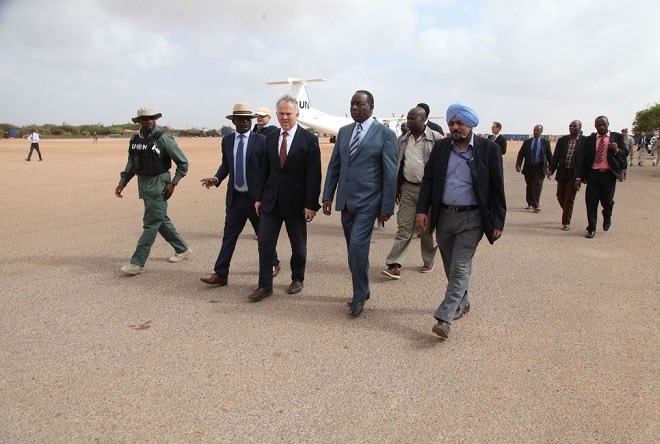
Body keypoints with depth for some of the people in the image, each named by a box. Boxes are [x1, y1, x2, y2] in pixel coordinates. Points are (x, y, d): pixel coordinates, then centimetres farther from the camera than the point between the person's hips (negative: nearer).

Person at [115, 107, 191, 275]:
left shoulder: (163, 139, -11)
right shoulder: (135, 140, 8)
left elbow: (183, 163, -8)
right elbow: (131, 164, 18)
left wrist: (173, 183, -13)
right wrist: (122, 183, 9)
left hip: (158, 184, -8)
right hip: (143, 184, 8)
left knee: (151, 223, -5)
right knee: (160, 220, 16)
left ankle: (138, 263, -2)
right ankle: (182, 249, 31)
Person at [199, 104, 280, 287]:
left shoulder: (261, 140, -7)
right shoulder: (227, 140, 5)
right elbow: (225, 165, 13)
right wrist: (216, 178, -6)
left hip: (255, 196, -3)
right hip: (235, 197, 3)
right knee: (229, 235, 4)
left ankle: (273, 264, 35)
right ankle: (220, 274, 8)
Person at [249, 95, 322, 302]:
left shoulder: (309, 139, -8)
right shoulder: (270, 138, 7)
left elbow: (313, 175, -11)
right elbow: (265, 171, 11)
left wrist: (311, 204, -14)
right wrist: (259, 197, 8)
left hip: (295, 202, -3)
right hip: (271, 200, 4)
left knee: (298, 245, 12)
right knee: (265, 243, 0)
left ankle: (297, 279, 31)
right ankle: (265, 285, 10)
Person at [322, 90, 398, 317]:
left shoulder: (385, 134, -6)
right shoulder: (343, 132, 10)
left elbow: (390, 173, -7)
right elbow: (334, 166, 12)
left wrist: (387, 207, -9)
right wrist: (327, 196, 7)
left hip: (368, 201, -5)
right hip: (346, 200, 6)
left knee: (357, 246, -13)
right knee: (356, 249, 13)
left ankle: (359, 296, 4)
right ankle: (362, 290, 29)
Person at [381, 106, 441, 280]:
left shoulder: (436, 139, -7)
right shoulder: (403, 141, 8)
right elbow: (398, 165, 13)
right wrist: (396, 189, 11)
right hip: (407, 189, 3)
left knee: (427, 228, 10)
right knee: (404, 228, 0)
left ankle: (428, 262, 28)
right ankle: (394, 265, -3)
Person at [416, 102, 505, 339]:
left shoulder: (489, 149, -6)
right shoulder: (441, 146, 4)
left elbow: (497, 188, -4)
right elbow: (428, 180, 6)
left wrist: (497, 222, -6)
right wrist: (422, 210, -4)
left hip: (471, 219, -4)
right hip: (444, 216, 4)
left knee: (460, 268, -8)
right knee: (451, 267, 16)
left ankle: (444, 318, -8)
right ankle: (462, 302, 37)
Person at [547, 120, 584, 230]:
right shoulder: (562, 140, 6)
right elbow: (556, 156, 6)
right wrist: (551, 169, -5)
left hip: (574, 174, -4)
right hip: (562, 172, 4)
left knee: (569, 199, -1)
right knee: (560, 196, 11)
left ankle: (566, 222, 8)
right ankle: (567, 214, 37)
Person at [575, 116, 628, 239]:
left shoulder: (617, 137, 6)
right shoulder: (589, 140, 7)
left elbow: (625, 153, 5)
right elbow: (582, 158, 4)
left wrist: (616, 150, -18)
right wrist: (579, 177, -3)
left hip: (609, 174, -1)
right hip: (593, 174, 1)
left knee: (607, 201, 0)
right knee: (591, 203, 0)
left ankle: (607, 217, 34)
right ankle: (591, 229, 10)